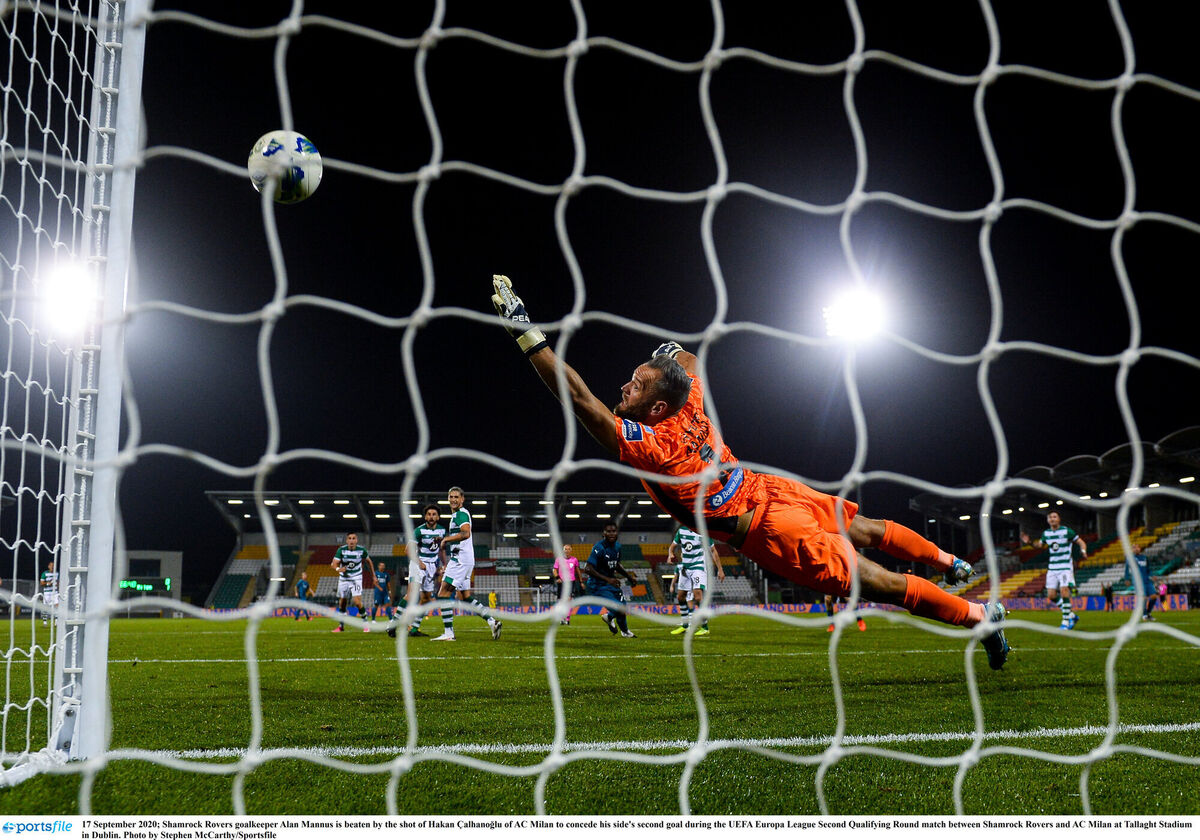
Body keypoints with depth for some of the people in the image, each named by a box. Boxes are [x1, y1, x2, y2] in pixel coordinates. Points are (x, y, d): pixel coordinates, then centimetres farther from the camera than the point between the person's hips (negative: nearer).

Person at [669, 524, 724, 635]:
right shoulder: (681, 531, 6)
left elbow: (713, 551, -1)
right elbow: (673, 546, 16)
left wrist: (720, 570, -1)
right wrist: (671, 554, -8)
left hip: (699, 566, -6)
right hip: (685, 567, 6)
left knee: (697, 594, -20)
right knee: (680, 596, 9)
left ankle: (705, 627, -12)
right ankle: (684, 626, 24)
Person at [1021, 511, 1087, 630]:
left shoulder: (1067, 531, -6)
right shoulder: (1046, 533, 8)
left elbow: (1081, 542, -1)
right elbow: (1039, 545, 25)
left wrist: (1083, 552, -21)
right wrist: (1029, 543, 7)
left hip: (1066, 566, -5)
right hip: (1052, 567, 5)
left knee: (1064, 591, -18)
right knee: (1051, 595, -1)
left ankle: (1066, 622, -9)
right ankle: (1072, 615, 17)